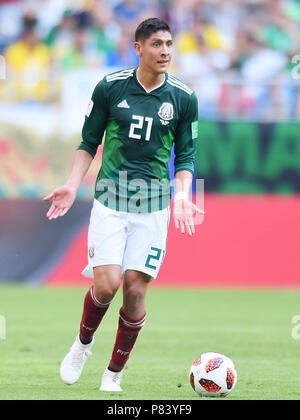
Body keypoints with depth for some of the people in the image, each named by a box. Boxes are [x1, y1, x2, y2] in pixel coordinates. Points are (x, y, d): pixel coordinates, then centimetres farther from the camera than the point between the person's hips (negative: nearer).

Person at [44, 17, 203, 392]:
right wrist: (72, 186, -2)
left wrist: (182, 196, -8)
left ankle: (114, 373, 12)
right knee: (106, 284, -14)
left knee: (135, 289, -6)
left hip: (154, 203, 1)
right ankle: (83, 343, 17)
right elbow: (89, 143, 10)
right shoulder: (110, 87, 0)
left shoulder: (183, 98, 2)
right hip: (110, 197, -1)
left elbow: (185, 157, 9)